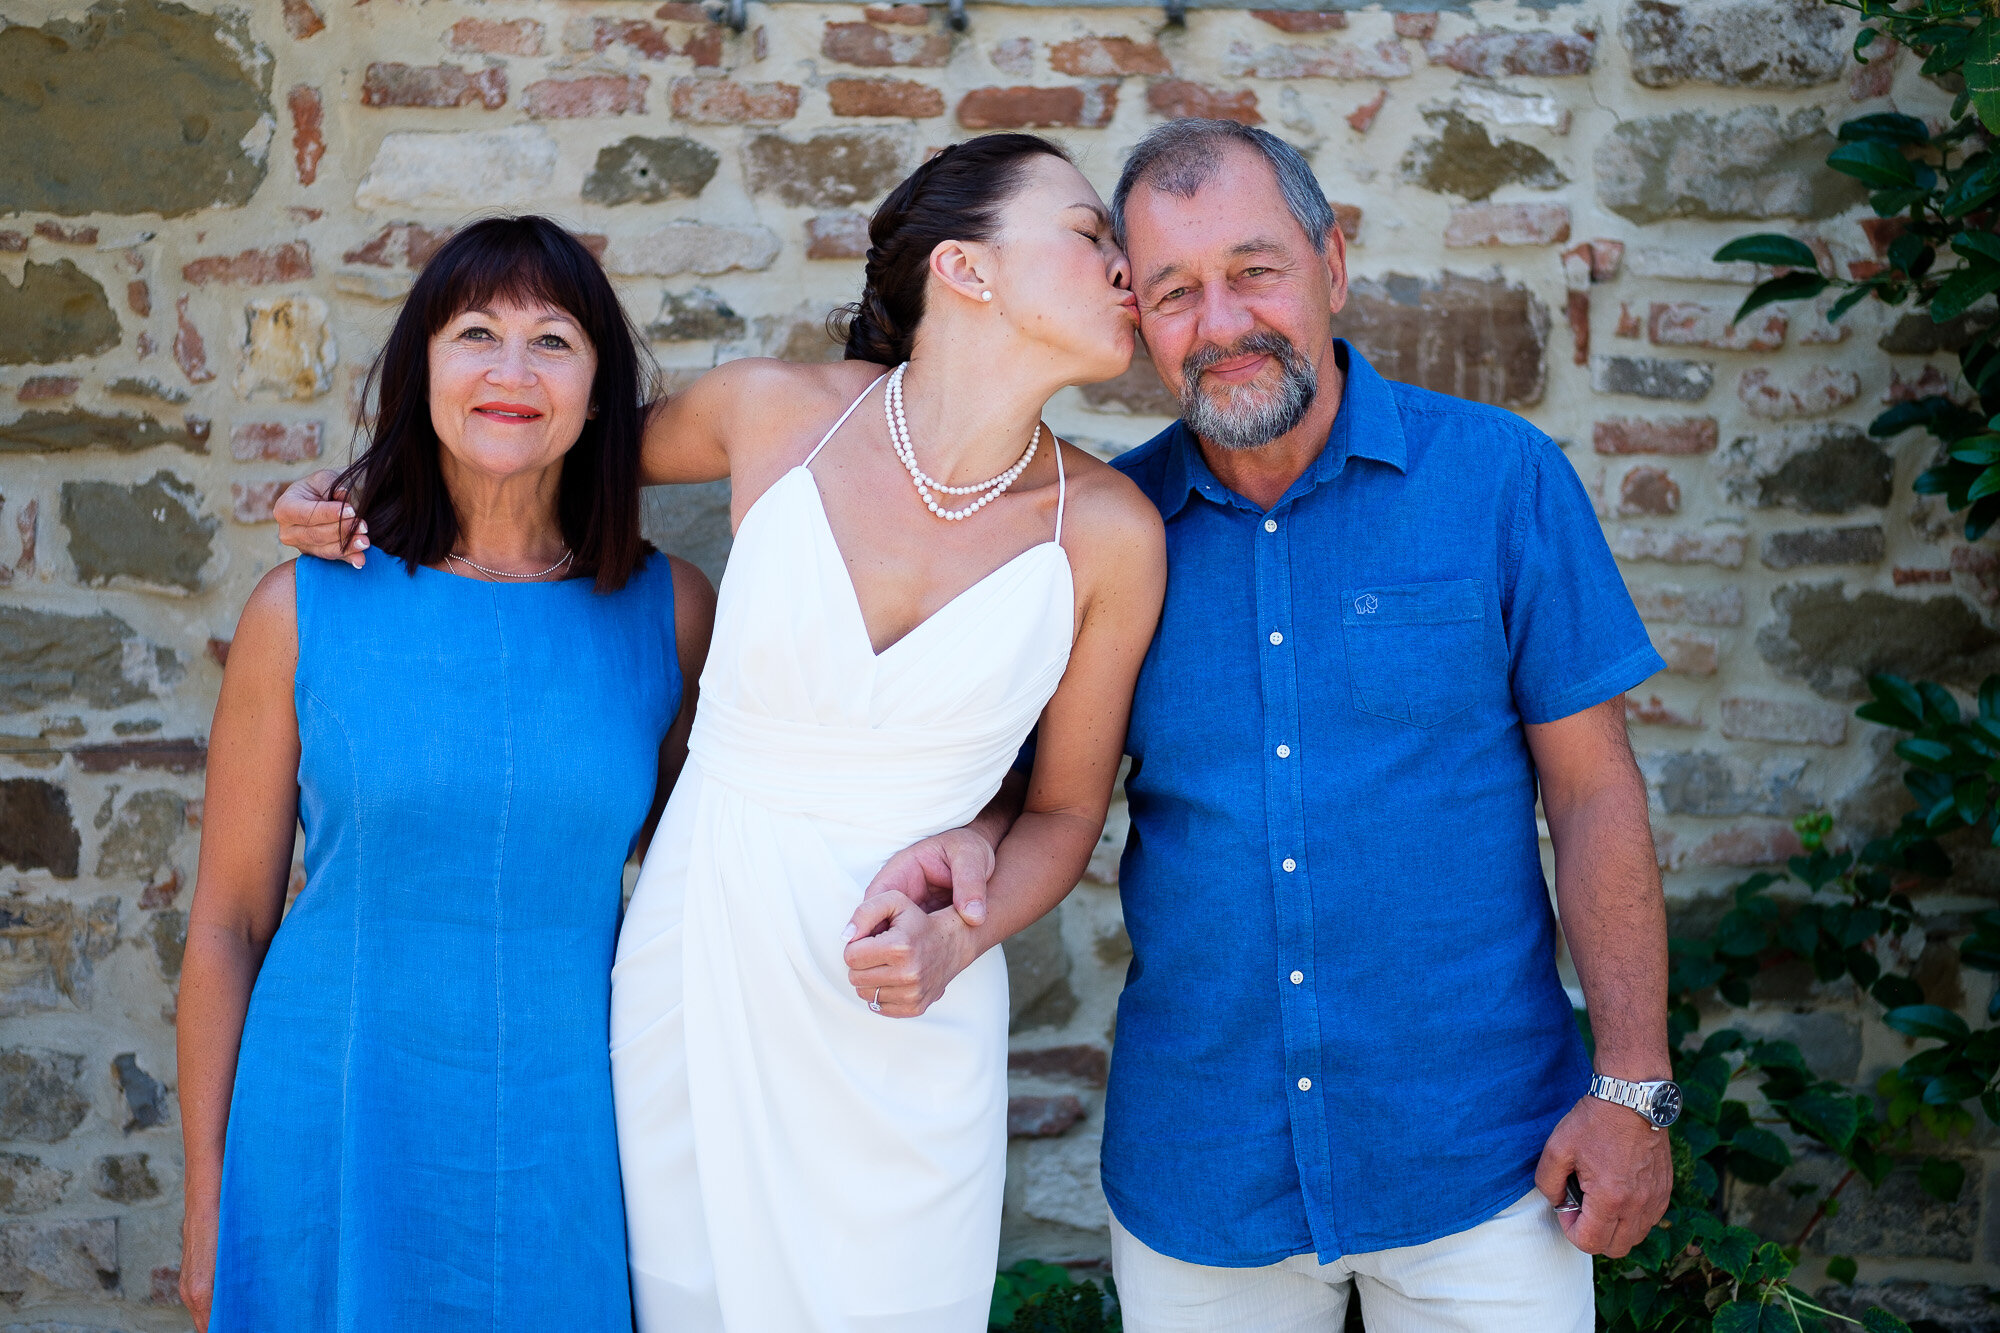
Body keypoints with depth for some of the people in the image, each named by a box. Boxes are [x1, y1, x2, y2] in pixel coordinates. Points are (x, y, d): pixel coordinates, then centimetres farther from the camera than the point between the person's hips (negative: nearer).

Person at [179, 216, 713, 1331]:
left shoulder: (669, 611, -2)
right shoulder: (306, 611, -6)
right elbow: (229, 920, 0)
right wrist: (208, 1200, 2)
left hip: (570, 1141, 1)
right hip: (344, 1135, -1)